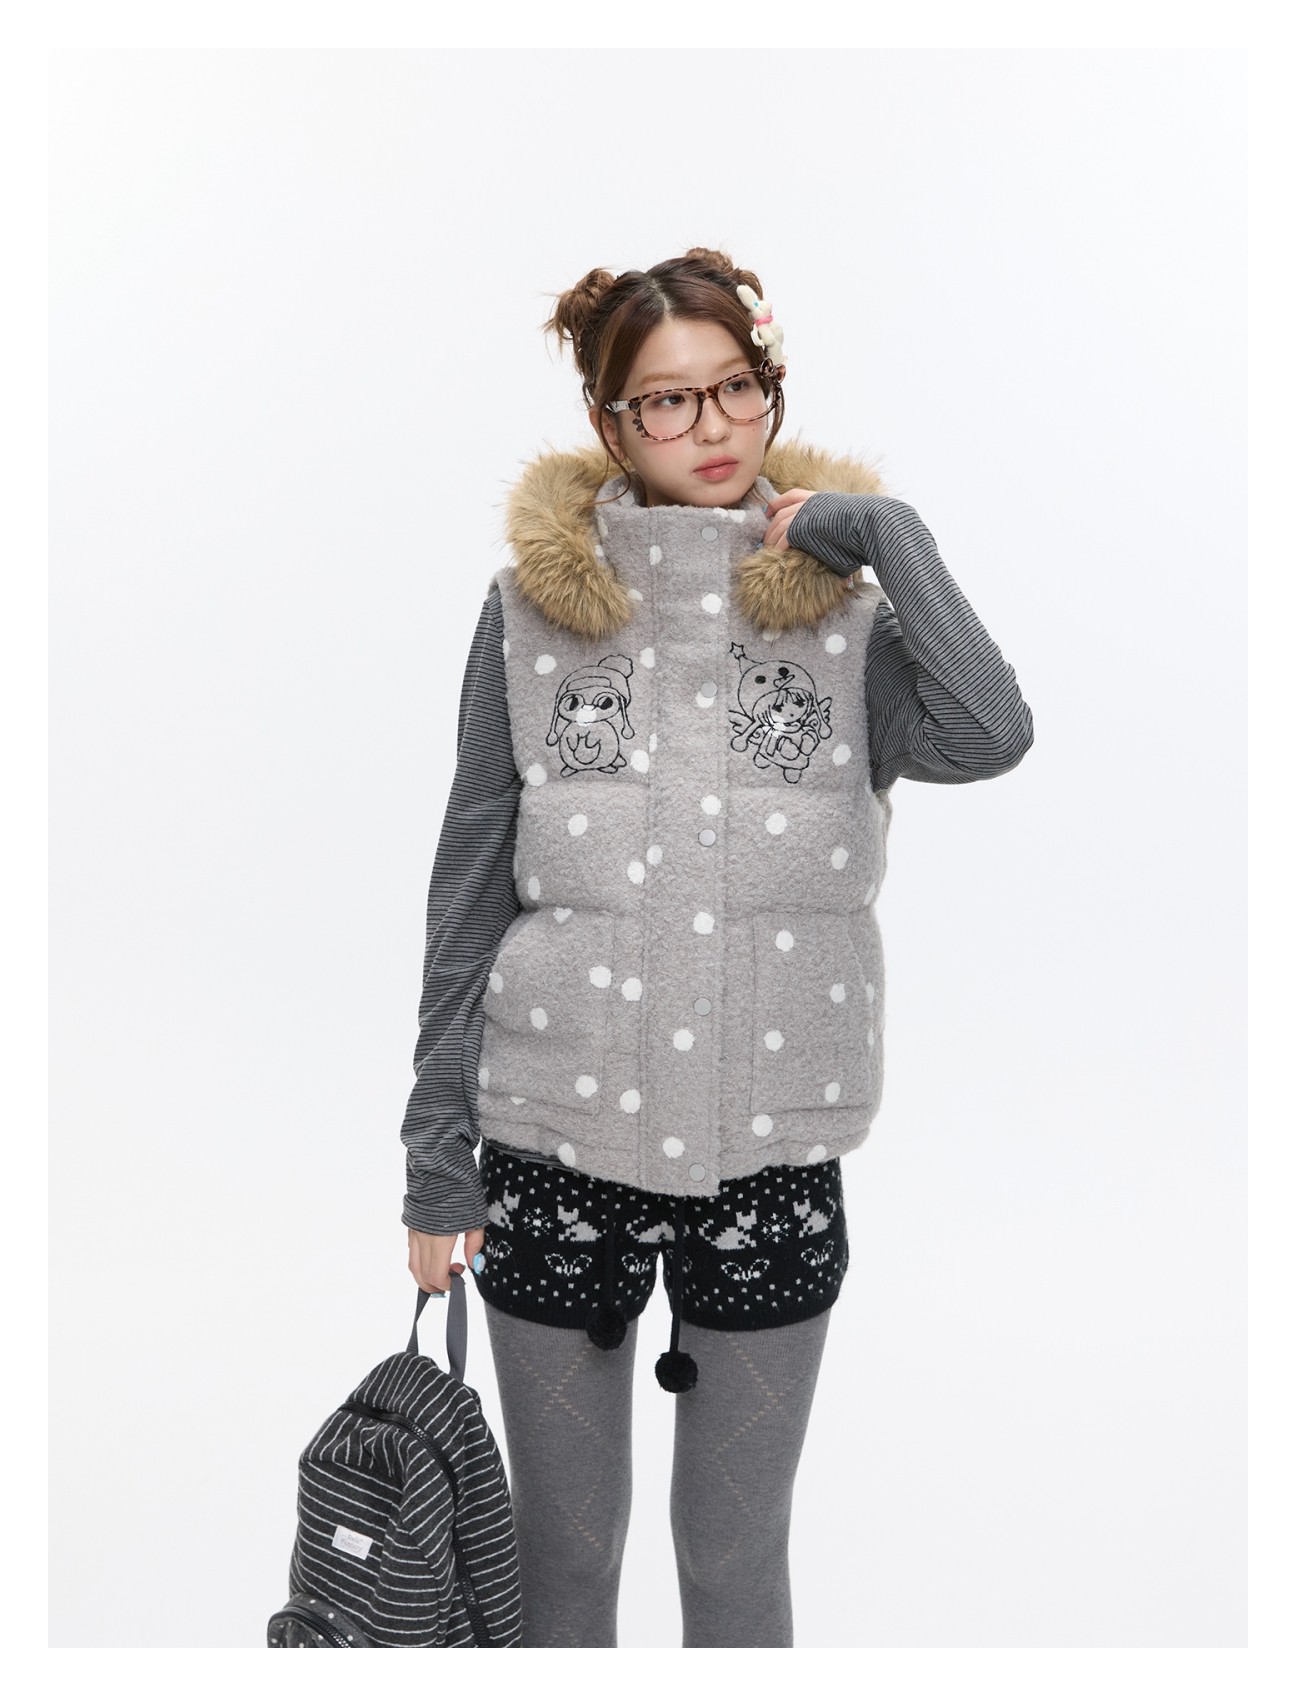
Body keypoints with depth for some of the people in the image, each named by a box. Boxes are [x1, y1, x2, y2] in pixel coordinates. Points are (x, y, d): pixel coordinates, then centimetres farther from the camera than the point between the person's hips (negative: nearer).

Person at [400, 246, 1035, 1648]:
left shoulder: (843, 602, 1)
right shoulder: (533, 607, 0)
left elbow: (988, 737, -21)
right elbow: (470, 892, 1)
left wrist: (883, 529, -12)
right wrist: (437, 1156, 0)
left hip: (771, 1161, 0)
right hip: (556, 1149, 0)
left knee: (739, 1559, 15)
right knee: (562, 1545, 17)